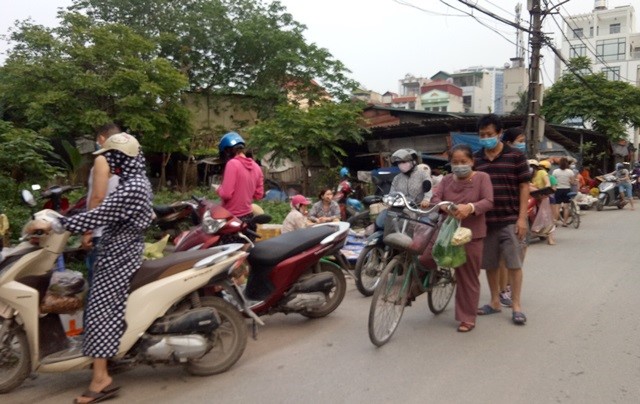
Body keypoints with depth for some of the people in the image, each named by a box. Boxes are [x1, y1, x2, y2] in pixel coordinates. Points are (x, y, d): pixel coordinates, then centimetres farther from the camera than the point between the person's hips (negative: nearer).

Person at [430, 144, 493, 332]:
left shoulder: (482, 177, -3)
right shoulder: (447, 180, 8)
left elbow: (488, 202, -14)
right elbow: (435, 198, -5)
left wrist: (470, 207, -34)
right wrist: (445, 207, -28)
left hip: (471, 234, -3)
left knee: (468, 277, 5)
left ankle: (468, 318, 16)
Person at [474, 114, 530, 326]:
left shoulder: (515, 156, -1)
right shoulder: (475, 159, 8)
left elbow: (524, 187, -1)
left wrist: (522, 218, -7)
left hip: (510, 220, -3)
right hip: (485, 220, 3)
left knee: (514, 263, 0)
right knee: (489, 264, 11)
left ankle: (516, 305, 12)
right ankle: (495, 301, 25)